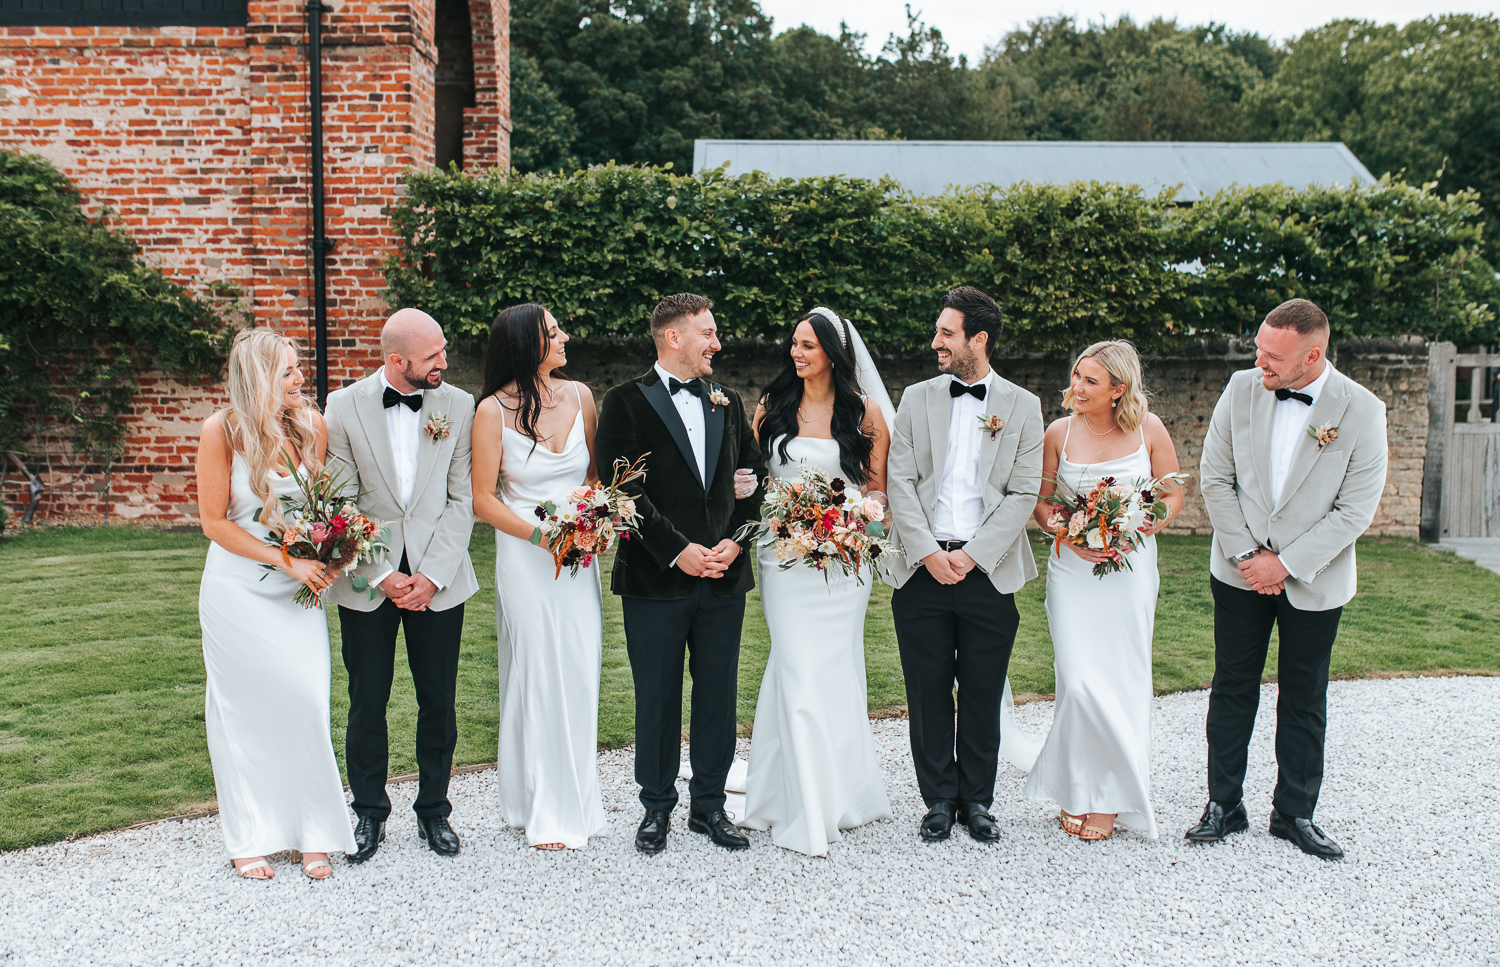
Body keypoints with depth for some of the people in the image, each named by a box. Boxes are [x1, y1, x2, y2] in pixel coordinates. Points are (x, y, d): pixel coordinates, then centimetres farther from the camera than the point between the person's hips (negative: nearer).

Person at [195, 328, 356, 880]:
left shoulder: (310, 425, -1)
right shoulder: (221, 431, -10)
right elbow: (214, 522, -8)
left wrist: (325, 559, -7)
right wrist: (286, 562, -15)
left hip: (300, 587, 2)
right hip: (237, 590, -2)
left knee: (306, 704, -3)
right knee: (246, 710, 5)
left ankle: (314, 834, 9)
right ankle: (252, 839, 18)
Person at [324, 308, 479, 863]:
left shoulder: (458, 406, -1)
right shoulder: (343, 407, -4)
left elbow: (461, 500, -1)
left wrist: (431, 575, -10)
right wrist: (382, 577, -10)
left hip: (438, 579, 1)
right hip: (366, 581, -1)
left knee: (439, 701, 8)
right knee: (367, 703, 7)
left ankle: (433, 811, 25)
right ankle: (369, 813, 25)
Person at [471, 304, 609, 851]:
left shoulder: (579, 396, 4)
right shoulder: (494, 411, -8)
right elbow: (483, 499, -5)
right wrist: (543, 535, -15)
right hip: (525, 557, -4)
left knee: (579, 676, 7)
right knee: (538, 678, 1)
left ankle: (575, 799, 23)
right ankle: (544, 811, 15)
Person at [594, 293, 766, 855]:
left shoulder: (728, 404, 13)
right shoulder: (627, 403, -3)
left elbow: (755, 481, 12)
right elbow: (624, 490, -10)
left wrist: (735, 541, -4)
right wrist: (677, 550, -15)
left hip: (724, 577, 4)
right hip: (655, 580, -4)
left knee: (718, 694, 10)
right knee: (657, 698, 6)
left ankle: (709, 804, 24)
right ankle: (657, 807, 22)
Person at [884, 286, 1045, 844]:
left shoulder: (1022, 406, 5)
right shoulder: (917, 398, 9)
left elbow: (1024, 493, -1)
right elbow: (899, 481, 3)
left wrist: (972, 555, -10)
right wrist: (927, 551, -9)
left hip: (988, 573, -1)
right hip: (923, 569, 1)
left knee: (983, 695, 7)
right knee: (928, 692, 5)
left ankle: (977, 802, 22)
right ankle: (939, 801, 20)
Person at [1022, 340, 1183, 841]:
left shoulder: (1148, 428, -1)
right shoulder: (1060, 433, 1)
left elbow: (1173, 494, 7)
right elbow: (1042, 502, 8)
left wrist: (1147, 524, -12)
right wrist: (1069, 536, -10)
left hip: (1130, 568, 0)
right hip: (1073, 569, 0)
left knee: (1120, 680, 3)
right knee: (1079, 681, -7)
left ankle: (1110, 797, 18)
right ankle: (1076, 789, 12)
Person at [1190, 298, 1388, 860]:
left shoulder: (1362, 411, -12)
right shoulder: (1241, 389, -5)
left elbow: (1356, 509, -12)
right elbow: (1215, 478, -1)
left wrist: (1285, 564, -15)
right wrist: (1247, 552, -8)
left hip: (1314, 579, -2)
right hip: (1240, 572, 2)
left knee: (1304, 699, 9)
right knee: (1233, 687, 8)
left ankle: (1294, 814, 23)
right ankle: (1224, 805, 21)